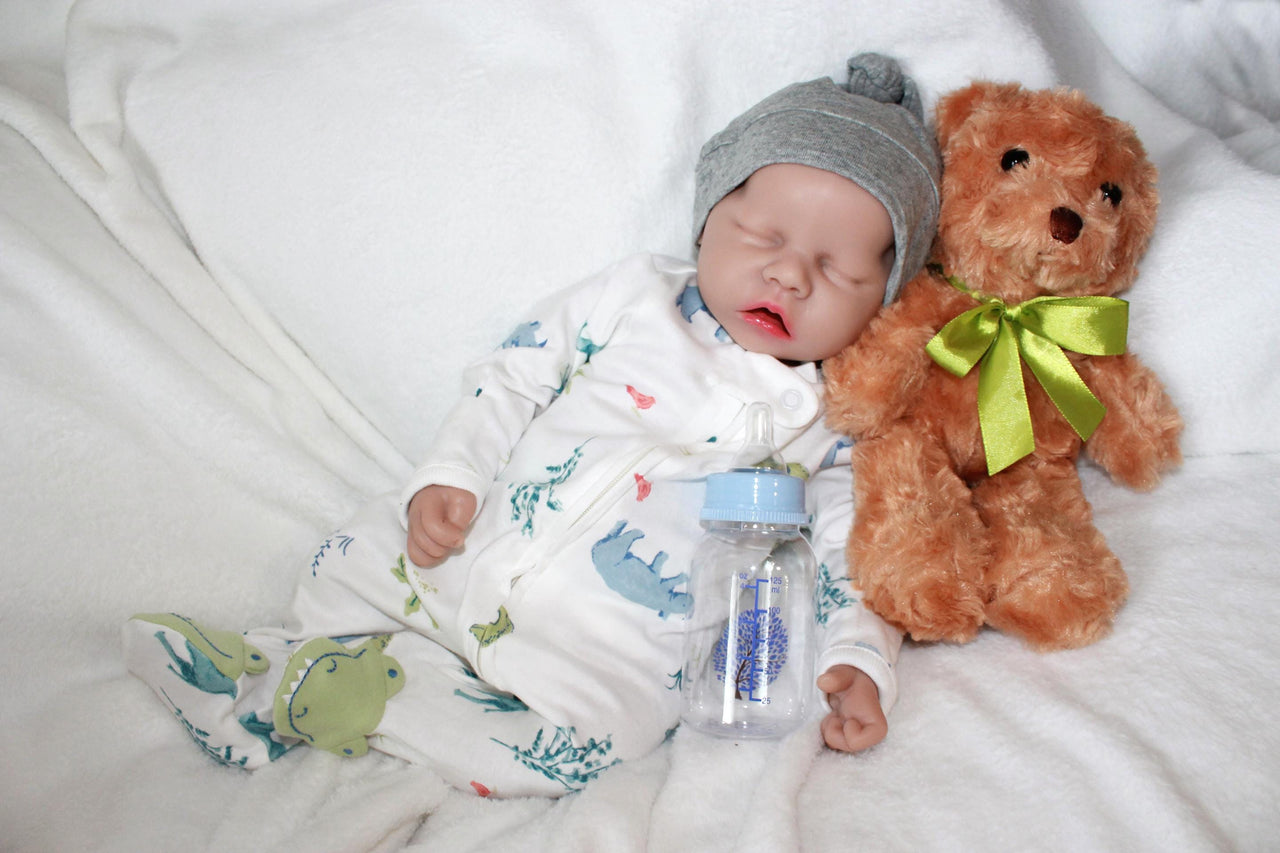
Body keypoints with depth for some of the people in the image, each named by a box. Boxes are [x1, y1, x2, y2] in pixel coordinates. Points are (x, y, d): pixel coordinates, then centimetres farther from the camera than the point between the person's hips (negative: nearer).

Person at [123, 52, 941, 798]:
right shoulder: (633, 295, 2)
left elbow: (851, 560, 1)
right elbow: (514, 378, 5)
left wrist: (857, 663, -15)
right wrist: (448, 478, -6)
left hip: (608, 637, -3)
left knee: (579, 742, -28)